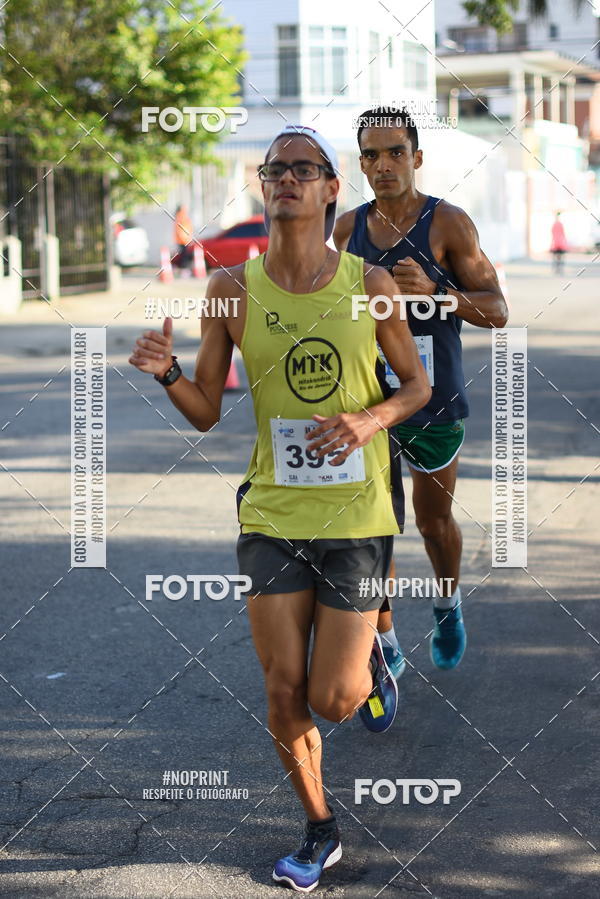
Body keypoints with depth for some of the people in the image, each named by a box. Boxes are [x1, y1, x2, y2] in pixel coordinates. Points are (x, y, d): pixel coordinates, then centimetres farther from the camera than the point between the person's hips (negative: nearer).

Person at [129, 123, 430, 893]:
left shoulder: (369, 285, -4)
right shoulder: (234, 288, -3)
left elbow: (417, 385, 8)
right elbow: (205, 412, 2)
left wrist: (370, 419, -13)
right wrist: (165, 372, -19)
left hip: (354, 515, -1)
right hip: (272, 514, 1)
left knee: (333, 701, -2)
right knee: (284, 693, 3)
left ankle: (370, 656, 35)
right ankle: (319, 831, 26)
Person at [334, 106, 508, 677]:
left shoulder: (447, 223, -10)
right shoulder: (349, 227, 3)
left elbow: (496, 311, -12)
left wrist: (434, 291, -27)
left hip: (434, 401, -3)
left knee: (434, 520, 14)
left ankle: (448, 605, 43)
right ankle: (385, 648, 10)